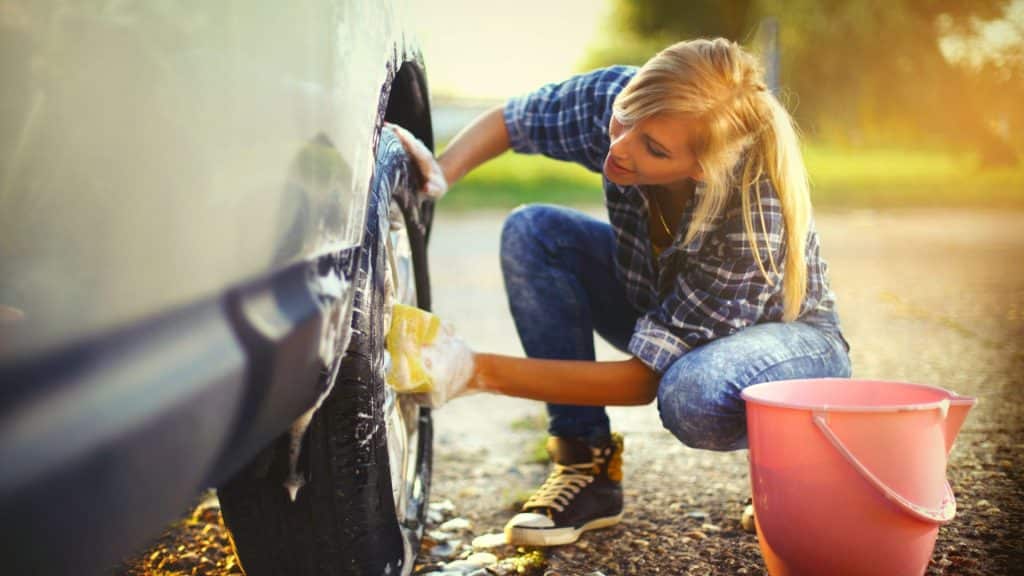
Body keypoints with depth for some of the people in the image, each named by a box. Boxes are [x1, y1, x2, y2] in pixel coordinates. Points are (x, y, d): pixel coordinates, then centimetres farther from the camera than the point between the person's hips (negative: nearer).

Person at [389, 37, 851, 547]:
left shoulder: (756, 215, -39)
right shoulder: (613, 98, -25)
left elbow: (643, 380, -34)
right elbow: (507, 120, -3)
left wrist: (478, 373, -37)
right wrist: (441, 172, -25)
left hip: (790, 335, -5)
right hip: (659, 300, 6)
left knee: (694, 395, -41)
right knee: (531, 232, -18)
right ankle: (587, 468, -10)